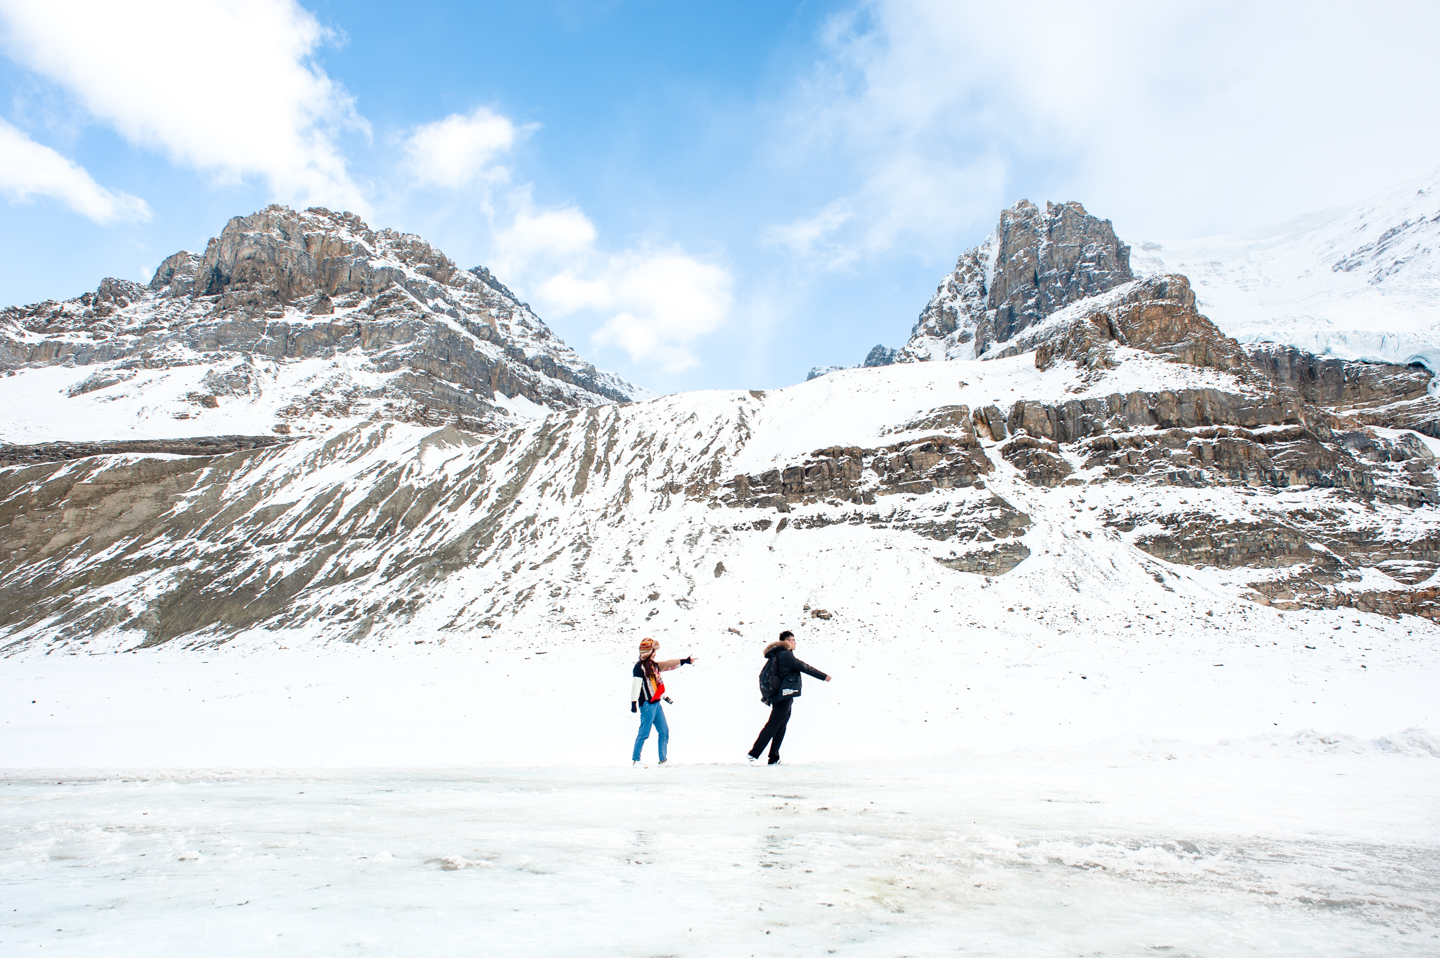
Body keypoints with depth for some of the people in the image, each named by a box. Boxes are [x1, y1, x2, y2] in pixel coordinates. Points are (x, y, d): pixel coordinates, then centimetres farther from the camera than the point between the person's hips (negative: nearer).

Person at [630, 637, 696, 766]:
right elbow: (636, 684, -19)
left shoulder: (654, 664, 13)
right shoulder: (639, 666, -12)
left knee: (664, 731, 10)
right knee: (644, 733, -5)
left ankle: (663, 759, 18)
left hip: (656, 703, 9)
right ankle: (635, 759, 7)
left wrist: (684, 661, 31)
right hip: (647, 704, -9)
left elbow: (666, 665, 26)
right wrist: (633, 702, -26)